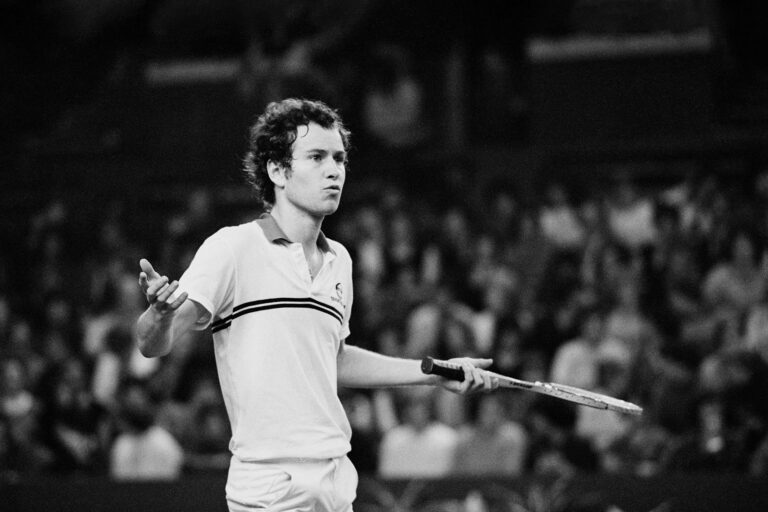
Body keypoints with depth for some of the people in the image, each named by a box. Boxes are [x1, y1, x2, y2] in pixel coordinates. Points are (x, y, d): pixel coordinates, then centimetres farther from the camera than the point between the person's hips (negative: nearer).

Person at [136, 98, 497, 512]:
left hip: (338, 478, 7)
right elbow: (153, 344, -11)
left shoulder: (338, 261, 14)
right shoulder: (233, 248, -7)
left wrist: (437, 373, 25)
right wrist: (160, 311, -34)